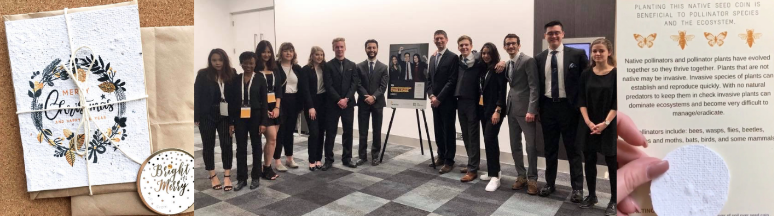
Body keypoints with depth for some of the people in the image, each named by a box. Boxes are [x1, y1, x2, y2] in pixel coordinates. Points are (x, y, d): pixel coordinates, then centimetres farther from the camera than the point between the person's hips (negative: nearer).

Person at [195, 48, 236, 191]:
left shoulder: (232, 75, -4)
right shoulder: (203, 75, -4)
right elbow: (197, 95, -3)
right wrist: (196, 117, -7)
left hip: (225, 116, 0)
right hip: (207, 116, 0)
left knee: (227, 144, 0)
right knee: (208, 145, 9)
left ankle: (227, 176, 11)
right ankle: (213, 175, 22)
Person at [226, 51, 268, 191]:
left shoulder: (260, 80, -2)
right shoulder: (235, 80, 4)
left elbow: (264, 102, -4)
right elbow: (231, 102, 4)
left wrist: (263, 122, -9)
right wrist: (230, 121, -1)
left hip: (255, 117, -2)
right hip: (239, 118, 2)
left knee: (256, 146, 8)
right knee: (241, 148, 6)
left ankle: (256, 177, 18)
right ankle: (241, 178, 14)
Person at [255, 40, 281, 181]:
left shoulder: (275, 69, 11)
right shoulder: (254, 70, -5)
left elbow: (279, 89, 8)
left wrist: (277, 107, -5)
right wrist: (263, 109, -12)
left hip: (274, 107, 5)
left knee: (271, 139, 5)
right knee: (272, 138, -9)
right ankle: (267, 168, 5)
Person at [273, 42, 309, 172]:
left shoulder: (297, 68, 8)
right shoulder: (275, 67, -6)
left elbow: (303, 87, 3)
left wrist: (308, 105, -5)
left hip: (294, 102, 5)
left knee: (290, 131, 13)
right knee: (280, 131, 0)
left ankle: (289, 158, 24)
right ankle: (277, 161, 7)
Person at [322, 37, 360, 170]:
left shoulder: (352, 65, 9)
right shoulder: (328, 65, 0)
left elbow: (354, 84, 0)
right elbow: (328, 86, -7)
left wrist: (346, 99, -12)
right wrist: (338, 100, -16)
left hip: (348, 103, 3)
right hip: (333, 104, -2)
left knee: (348, 132, 7)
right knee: (330, 133, 1)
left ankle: (347, 158, 18)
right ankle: (329, 160, 9)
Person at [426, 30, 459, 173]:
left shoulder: (453, 57, -8)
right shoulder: (432, 58, 14)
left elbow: (452, 81, -14)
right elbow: (429, 79, 14)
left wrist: (439, 98, -16)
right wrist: (431, 95, -3)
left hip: (447, 101, -6)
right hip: (435, 100, 7)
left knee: (448, 131, 0)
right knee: (438, 130, 12)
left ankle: (449, 160, 7)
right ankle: (441, 156, 23)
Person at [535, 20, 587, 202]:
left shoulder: (577, 54, -5)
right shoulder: (539, 58, 6)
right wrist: (537, 108, 6)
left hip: (568, 106, -3)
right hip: (548, 107, 3)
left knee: (573, 148, 5)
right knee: (550, 148, 13)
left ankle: (577, 188, 14)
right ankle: (549, 183, 25)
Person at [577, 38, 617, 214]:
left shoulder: (616, 73, -5)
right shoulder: (586, 74, 4)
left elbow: (617, 102, -8)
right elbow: (581, 100, 3)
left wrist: (605, 123, -15)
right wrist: (588, 122, -9)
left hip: (609, 125, -3)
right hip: (588, 125, 4)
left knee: (612, 162, 2)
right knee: (589, 160, 9)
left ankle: (614, 200, 13)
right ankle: (591, 195, 23)